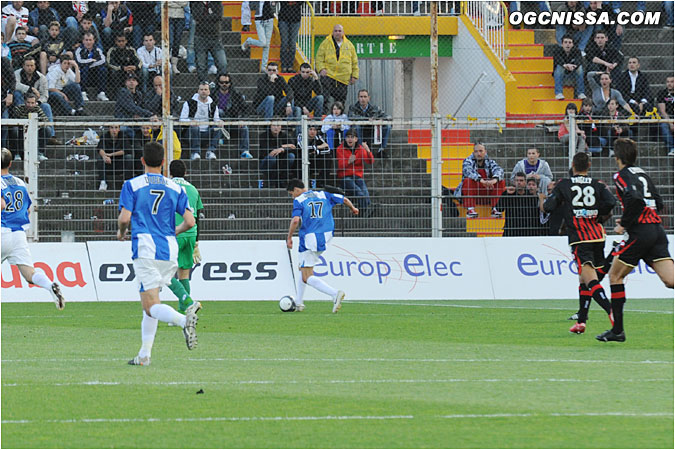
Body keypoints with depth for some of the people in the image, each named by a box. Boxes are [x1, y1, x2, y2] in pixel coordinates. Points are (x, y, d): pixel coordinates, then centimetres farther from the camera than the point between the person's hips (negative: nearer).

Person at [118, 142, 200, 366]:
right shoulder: (175, 188, 10)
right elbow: (189, 221, 3)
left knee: (152, 306, -10)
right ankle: (144, 354, 16)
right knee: (149, 304, 18)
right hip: (169, 251, 4)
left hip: (145, 252, -4)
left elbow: (124, 218, -7)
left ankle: (184, 319, -41)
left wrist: (121, 232, 16)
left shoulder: (132, 185, 1)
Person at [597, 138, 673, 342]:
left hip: (641, 232, -7)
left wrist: (624, 224, -11)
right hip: (657, 229, 7)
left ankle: (617, 330, 9)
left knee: (615, 275, 9)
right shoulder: (642, 174, 20)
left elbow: (636, 199, -21)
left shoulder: (622, 176, -3)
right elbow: (658, 203, 21)